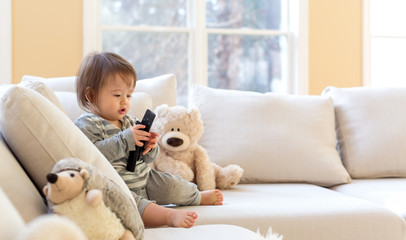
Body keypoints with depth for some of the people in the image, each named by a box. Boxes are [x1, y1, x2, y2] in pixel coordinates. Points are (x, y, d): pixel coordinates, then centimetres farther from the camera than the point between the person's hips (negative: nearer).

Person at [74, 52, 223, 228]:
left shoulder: (129, 122, 14)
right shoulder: (86, 124, -10)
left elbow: (147, 158, 17)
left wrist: (150, 148, -8)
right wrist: (125, 139, -29)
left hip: (144, 180, 8)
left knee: (171, 183, 12)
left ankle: (199, 196, 43)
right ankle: (169, 215, -54)